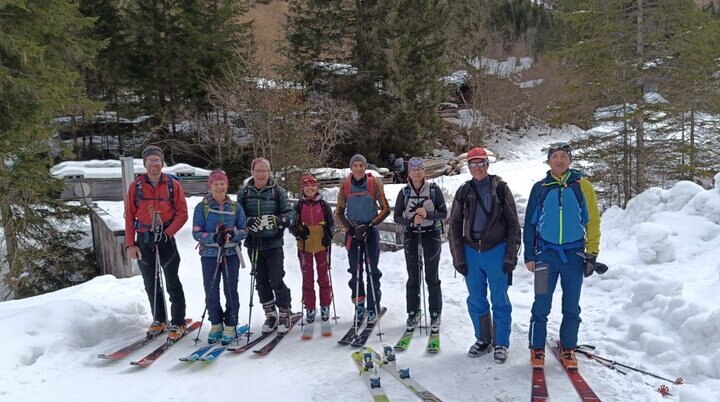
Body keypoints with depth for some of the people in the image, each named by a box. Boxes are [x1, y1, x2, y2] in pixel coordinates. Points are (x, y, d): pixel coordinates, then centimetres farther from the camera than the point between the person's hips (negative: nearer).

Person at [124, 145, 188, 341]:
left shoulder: (173, 184, -1)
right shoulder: (136, 186, 3)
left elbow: (182, 213, -2)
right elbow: (129, 216, 4)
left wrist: (168, 232, -14)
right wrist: (130, 244, -1)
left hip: (166, 239, -2)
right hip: (143, 240, 2)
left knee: (172, 284, 1)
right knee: (151, 284, 12)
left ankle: (178, 324, 11)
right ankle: (159, 320, 27)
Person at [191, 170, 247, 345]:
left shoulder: (235, 206, 4)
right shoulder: (201, 207, 0)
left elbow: (244, 230, 3)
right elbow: (197, 233, -5)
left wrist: (232, 235, -18)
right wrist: (214, 237, -22)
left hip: (231, 254, 0)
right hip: (209, 255, 0)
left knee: (231, 291, 4)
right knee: (211, 293, 5)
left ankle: (230, 327, 16)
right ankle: (216, 325, 23)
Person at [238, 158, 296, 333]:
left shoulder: (278, 191, -2)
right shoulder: (244, 192, 4)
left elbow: (290, 213, -4)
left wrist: (279, 220, -26)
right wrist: (247, 221, -18)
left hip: (273, 243, -3)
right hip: (253, 244, 3)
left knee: (276, 280, -4)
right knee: (261, 281, 11)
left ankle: (284, 314, 15)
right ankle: (270, 315, 26)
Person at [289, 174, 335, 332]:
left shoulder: (324, 205, 1)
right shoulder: (298, 206, 1)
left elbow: (331, 224, 6)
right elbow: (292, 225, 3)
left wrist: (328, 236, -11)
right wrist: (299, 233, -16)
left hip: (322, 245, 0)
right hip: (305, 246, 0)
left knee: (324, 276, 7)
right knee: (307, 278, 6)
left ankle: (325, 306, 20)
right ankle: (309, 308, 17)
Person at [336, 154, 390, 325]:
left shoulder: (374, 183, -3)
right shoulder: (345, 186, 2)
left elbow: (385, 209, -1)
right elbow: (340, 212, 8)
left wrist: (370, 225, -10)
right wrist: (350, 228, -6)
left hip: (371, 231, -1)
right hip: (352, 232, 2)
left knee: (372, 271, -2)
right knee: (355, 270, 2)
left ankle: (373, 308, 6)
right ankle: (359, 307, 11)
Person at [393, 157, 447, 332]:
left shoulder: (434, 189, -2)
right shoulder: (404, 192, 3)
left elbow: (443, 213, -4)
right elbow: (397, 217, 1)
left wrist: (427, 215, -21)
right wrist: (411, 220, -17)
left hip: (431, 235, -1)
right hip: (411, 236, 1)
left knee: (432, 278, 3)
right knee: (413, 278, 6)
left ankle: (435, 315, 14)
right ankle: (413, 314, 18)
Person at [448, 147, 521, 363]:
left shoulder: (500, 188, -1)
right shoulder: (464, 191, 6)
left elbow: (513, 224, 0)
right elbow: (455, 225, 8)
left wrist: (511, 255, -6)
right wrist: (458, 257, 2)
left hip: (496, 251, -3)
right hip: (471, 252, 3)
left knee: (500, 300, 4)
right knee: (476, 301, 10)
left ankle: (501, 343, 18)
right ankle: (483, 340, 25)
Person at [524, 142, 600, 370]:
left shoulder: (582, 186, 3)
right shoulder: (540, 188, 5)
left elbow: (592, 221, 4)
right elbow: (530, 223, 7)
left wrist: (592, 253, -2)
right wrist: (529, 255, 3)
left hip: (574, 254, 0)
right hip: (546, 254, 0)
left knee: (571, 307, 10)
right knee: (541, 306, 0)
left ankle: (568, 348, 24)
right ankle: (537, 349, 14)